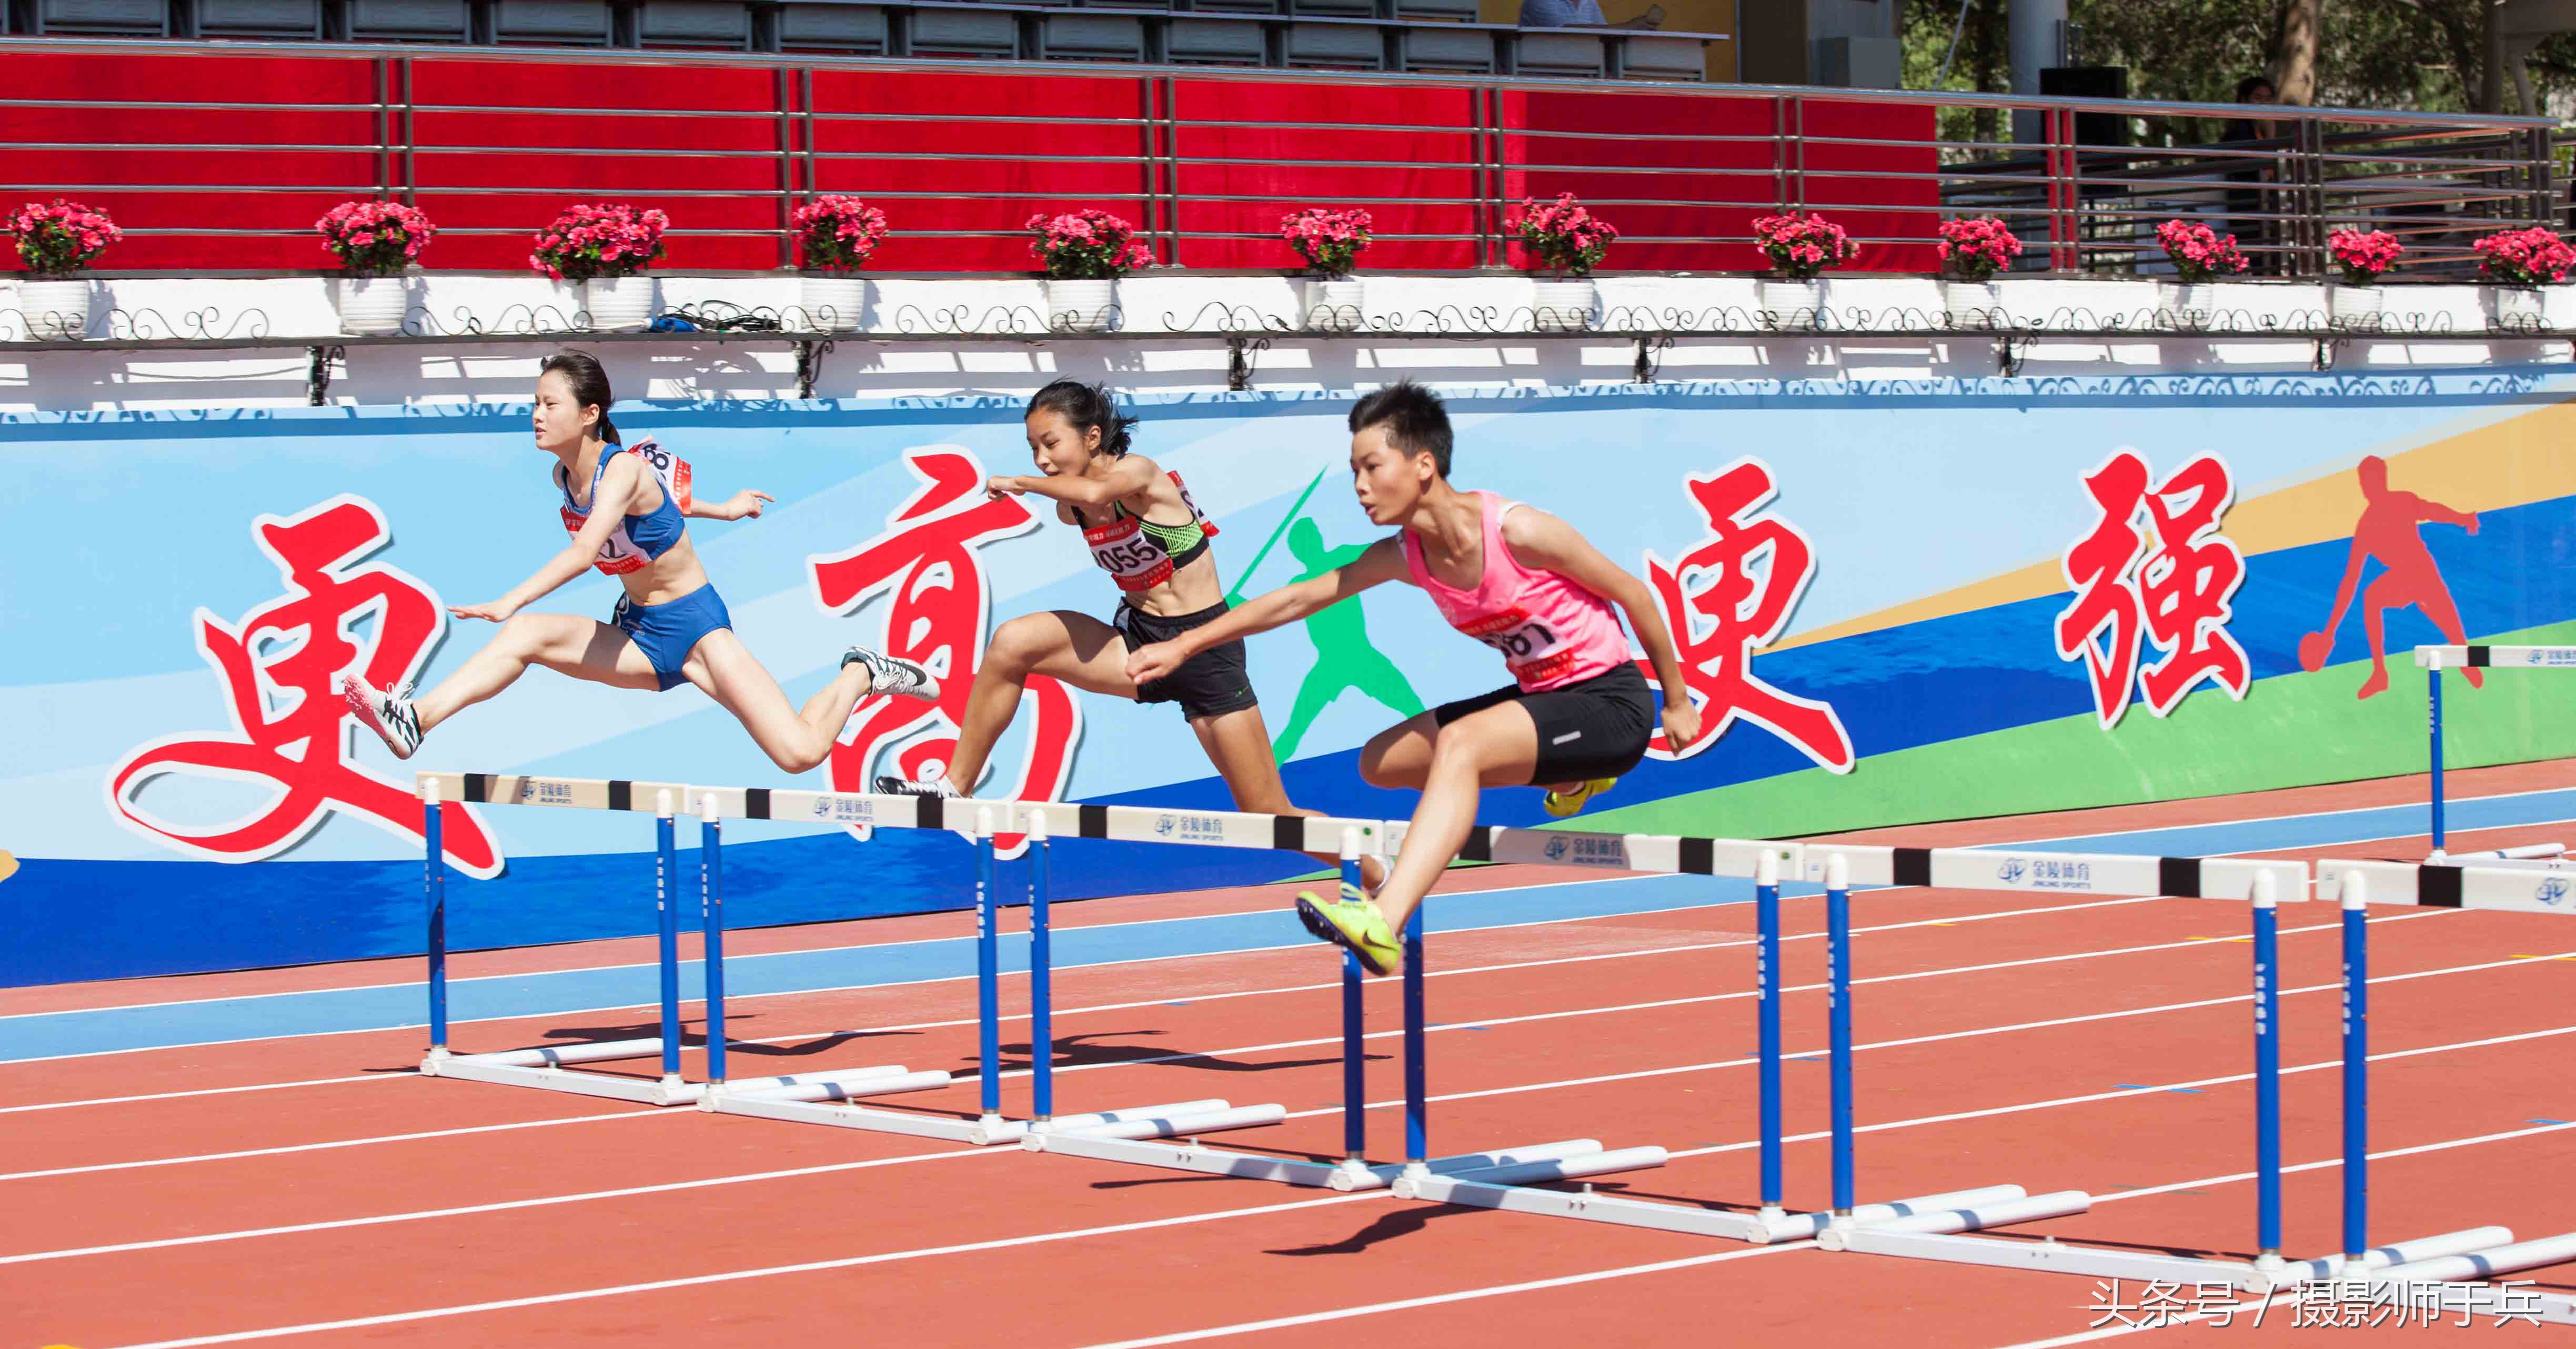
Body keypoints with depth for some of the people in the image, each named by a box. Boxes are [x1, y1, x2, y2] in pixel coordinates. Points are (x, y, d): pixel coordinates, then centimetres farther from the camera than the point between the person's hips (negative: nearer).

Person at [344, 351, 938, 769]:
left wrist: (508, 602, -53)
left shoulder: (624, 469, -24)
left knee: (800, 753, -18)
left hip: (695, 624, -7)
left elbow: (585, 550, -41)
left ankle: (862, 676, 10)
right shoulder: (565, 476, 1)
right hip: (638, 636, 7)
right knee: (527, 635, -18)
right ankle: (414, 722, -29)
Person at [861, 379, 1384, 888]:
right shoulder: (1069, 510, 2)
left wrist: (1021, 483, -26)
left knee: (1270, 816, -4)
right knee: (1014, 642, -15)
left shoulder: (1136, 472, -17)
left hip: (1205, 650, -6)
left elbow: (1095, 492, -39)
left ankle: (1382, 877, 17)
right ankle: (954, 789, -6)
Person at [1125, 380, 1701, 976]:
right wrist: (1183, 646, 2)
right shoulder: (1402, 556, -4)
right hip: (1540, 698, 9)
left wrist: (1677, 702, -3)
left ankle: (1383, 926, -46)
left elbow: (1633, 594, -12)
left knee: (1460, 743, -32)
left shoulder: (1518, 531, -23)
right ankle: (1570, 778, 26)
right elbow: (1300, 598, 5)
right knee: (1379, 762, 15)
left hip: (1612, 705, -8)